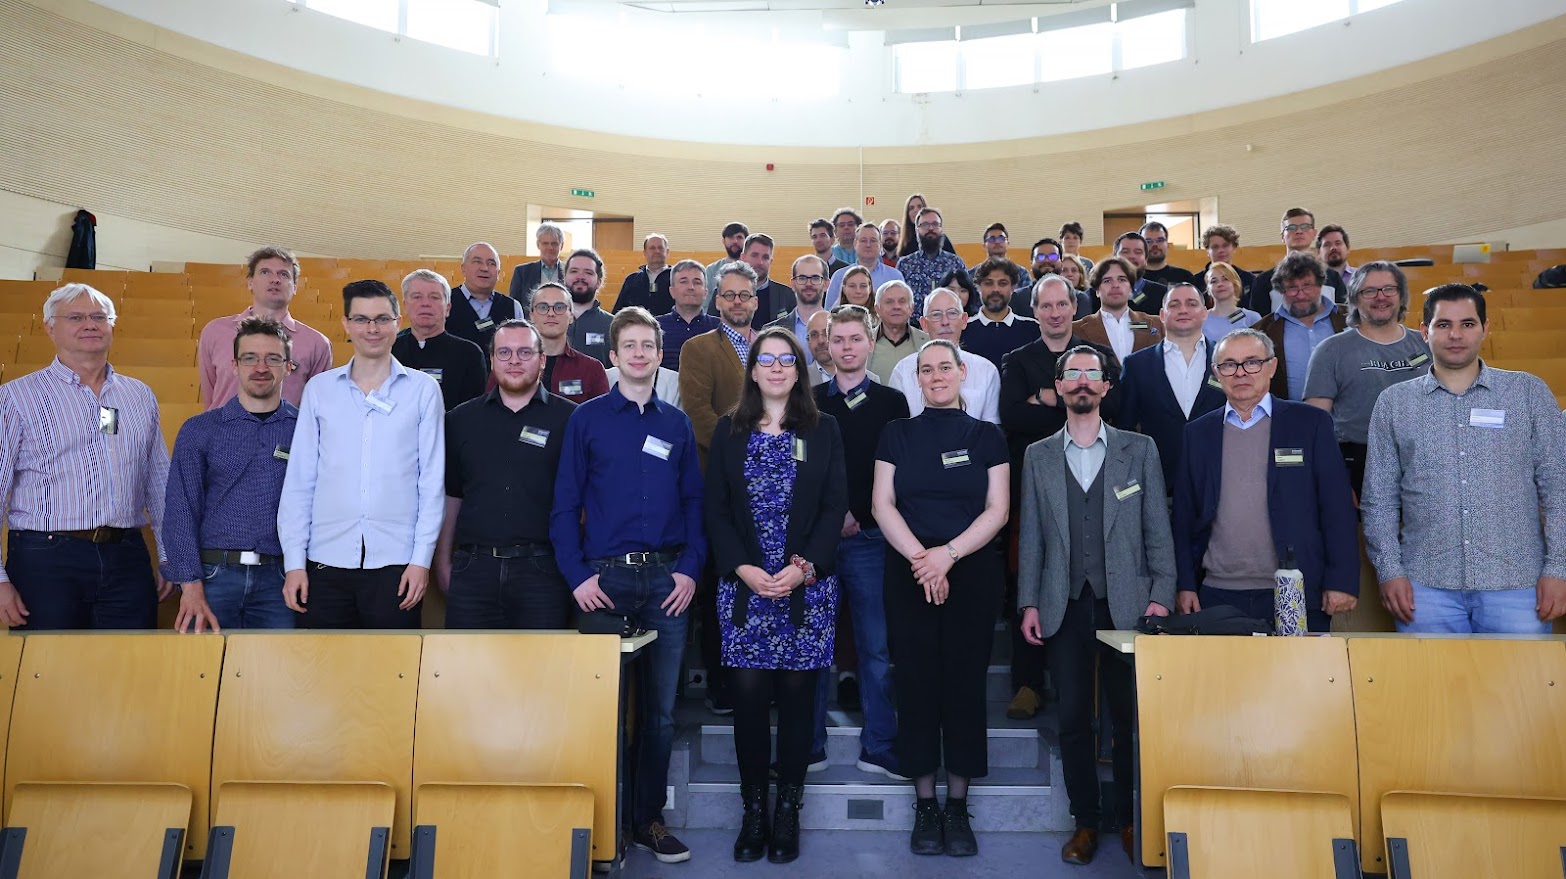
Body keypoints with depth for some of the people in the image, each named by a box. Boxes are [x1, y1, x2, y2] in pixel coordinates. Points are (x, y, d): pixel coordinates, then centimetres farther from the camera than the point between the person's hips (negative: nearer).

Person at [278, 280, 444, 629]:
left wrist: (422, 558, -4)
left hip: (395, 562, -1)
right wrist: (294, 561, 1)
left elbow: (432, 481, 2)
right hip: (326, 561, 2)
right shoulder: (319, 389, 7)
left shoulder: (423, 389, 3)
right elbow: (298, 481, 7)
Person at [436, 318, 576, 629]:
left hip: (541, 569, -2)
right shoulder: (461, 420, 12)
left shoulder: (569, 418, 1)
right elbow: (450, 497, 15)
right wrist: (443, 562, 11)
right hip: (472, 569, 2)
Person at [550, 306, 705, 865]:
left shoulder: (677, 424, 11)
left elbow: (694, 502, 10)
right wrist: (577, 575, -9)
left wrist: (690, 568, -3)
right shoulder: (586, 419, 4)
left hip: (667, 578, 2)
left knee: (662, 709, 7)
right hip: (605, 577, -2)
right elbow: (565, 504, 0)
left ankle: (648, 819, 20)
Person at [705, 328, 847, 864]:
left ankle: (788, 810, 13)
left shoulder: (823, 430, 7)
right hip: (743, 584, 0)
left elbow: (834, 507, 1)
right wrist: (743, 569, -10)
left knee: (796, 691, 1)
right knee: (748, 691, -2)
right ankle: (753, 810, 12)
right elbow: (716, 510, 4)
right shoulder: (729, 431, 8)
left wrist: (803, 567, -11)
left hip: (807, 586, 0)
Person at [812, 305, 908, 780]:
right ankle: (809, 744, 15)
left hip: (869, 538, -1)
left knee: (877, 647, 1)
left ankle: (878, 748, 12)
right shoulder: (808, 402, 9)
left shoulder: (892, 403, 7)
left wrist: (860, 516, -6)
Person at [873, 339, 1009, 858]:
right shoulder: (897, 434, 8)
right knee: (916, 684, 2)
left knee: (965, 685, 3)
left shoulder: (986, 436, 6)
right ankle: (924, 805, 13)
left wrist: (948, 553, -14)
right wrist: (919, 557, -13)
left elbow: (997, 510, -1)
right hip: (908, 575, 1)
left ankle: (958, 806, 14)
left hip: (973, 574, 0)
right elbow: (882, 504, 0)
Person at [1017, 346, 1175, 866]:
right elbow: (1031, 536, 8)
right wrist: (1029, 603, 1)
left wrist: (1161, 595, -4)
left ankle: (1131, 821, 18)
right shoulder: (1038, 457, 10)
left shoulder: (1139, 450, 7)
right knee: (1074, 720, 4)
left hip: (1127, 605, -1)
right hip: (1065, 607, 1)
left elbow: (1158, 530, 4)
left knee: (1131, 717, 3)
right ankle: (1085, 820, 17)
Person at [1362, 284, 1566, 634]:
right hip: (1426, 586, 0)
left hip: (1516, 583, 0)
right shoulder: (1394, 402, 7)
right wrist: (1389, 570, -2)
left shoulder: (1529, 392, 6)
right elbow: (1379, 498, 6)